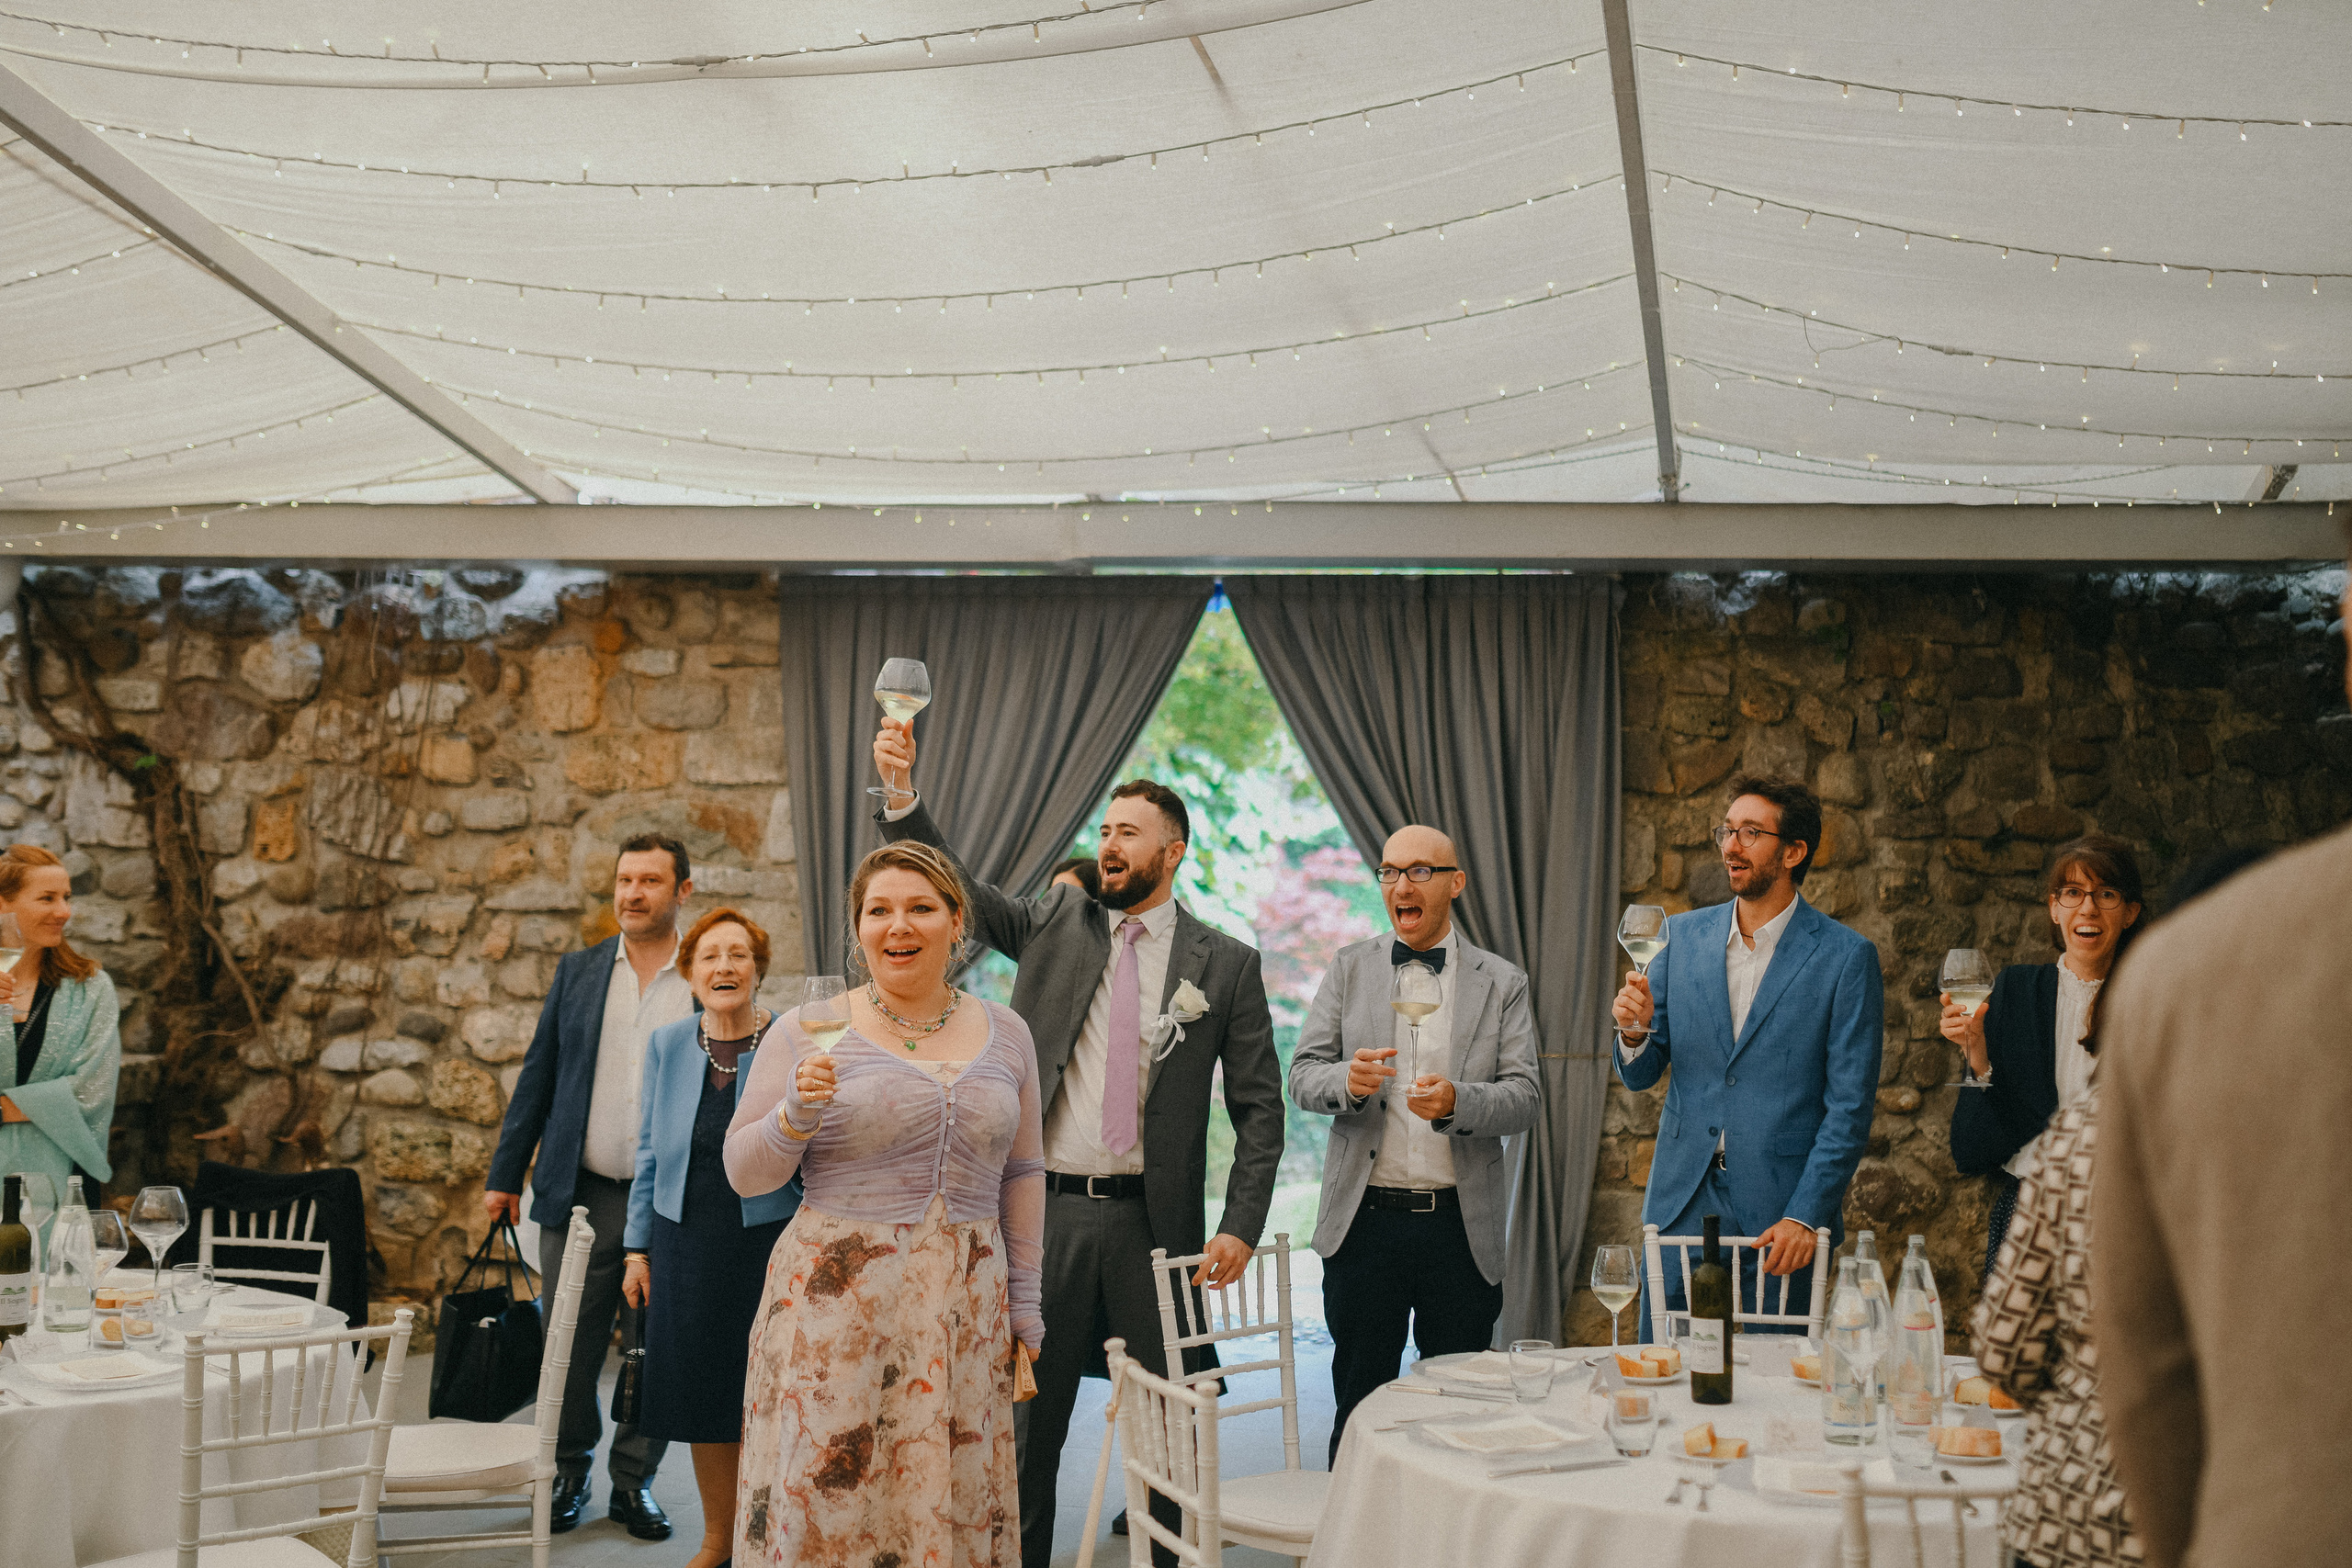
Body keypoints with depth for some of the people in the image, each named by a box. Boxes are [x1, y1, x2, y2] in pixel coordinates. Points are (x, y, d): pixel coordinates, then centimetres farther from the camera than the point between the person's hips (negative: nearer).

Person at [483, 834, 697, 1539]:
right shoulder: (579, 971, 7)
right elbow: (538, 1076, 9)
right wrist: (506, 1173, 7)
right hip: (581, 1193, 2)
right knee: (570, 1348, 6)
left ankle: (635, 1482, 21)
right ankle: (567, 1476, 23)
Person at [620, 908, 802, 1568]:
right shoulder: (667, 1044, 5)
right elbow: (651, 1151, 11)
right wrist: (638, 1247, 10)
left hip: (769, 1238, -4)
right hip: (686, 1240, 4)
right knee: (702, 1393, 11)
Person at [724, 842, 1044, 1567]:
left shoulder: (1004, 1033, 9)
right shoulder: (811, 1031, -1)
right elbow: (744, 1172, 1)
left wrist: (1024, 1303, 12)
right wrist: (799, 1115, -17)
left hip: (964, 1314, 3)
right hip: (838, 1310, -2)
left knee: (954, 1506, 4)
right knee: (827, 1495, -3)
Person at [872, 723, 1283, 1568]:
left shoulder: (1225, 964, 3)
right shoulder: (1055, 923, 8)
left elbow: (1258, 1106, 2)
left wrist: (1240, 1226, -7)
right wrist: (901, 792, -19)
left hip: (1153, 1220, -1)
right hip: (1044, 1212, 1)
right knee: (1026, 1419, 9)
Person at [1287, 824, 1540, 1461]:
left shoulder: (1502, 984, 7)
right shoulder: (1349, 968, 9)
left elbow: (1525, 1096, -1)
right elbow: (1303, 1075, 4)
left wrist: (1457, 1102, -21)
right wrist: (1346, 1081, -18)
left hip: (1461, 1227, 0)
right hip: (1365, 1219, 0)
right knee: (1359, 1402, 6)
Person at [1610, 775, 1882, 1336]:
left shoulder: (1845, 956, -5)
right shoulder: (1682, 936, 7)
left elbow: (1850, 1107, -7)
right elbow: (1639, 1077, 10)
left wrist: (1805, 1217, -13)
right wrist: (1634, 1031, -13)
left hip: (1778, 1223, -3)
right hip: (1681, 1205, 3)